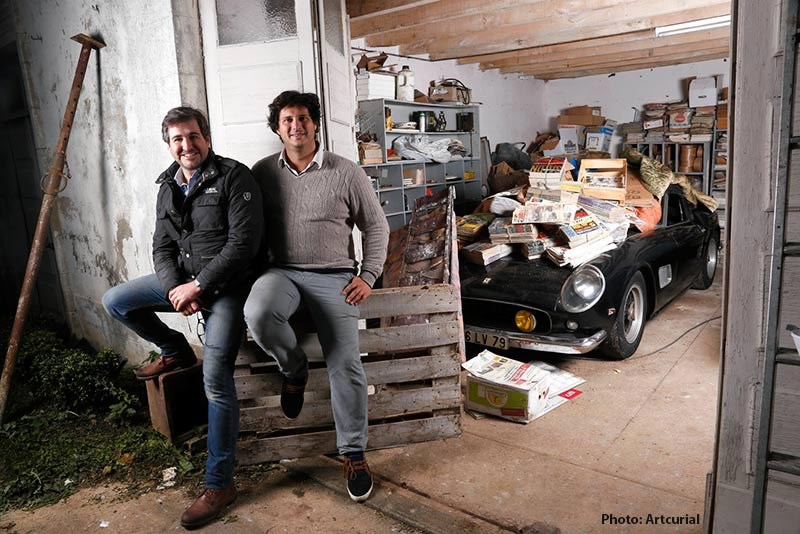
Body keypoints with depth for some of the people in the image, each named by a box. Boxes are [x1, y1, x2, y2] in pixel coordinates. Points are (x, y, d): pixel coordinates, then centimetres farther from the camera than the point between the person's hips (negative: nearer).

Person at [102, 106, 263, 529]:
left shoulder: (233, 177, -11)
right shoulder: (169, 186, 12)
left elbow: (243, 242, -19)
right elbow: (162, 246, 10)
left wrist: (199, 285, -18)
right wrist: (174, 288, -10)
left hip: (226, 284, -7)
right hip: (183, 279, 8)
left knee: (216, 379, -16)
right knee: (115, 301, 7)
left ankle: (219, 484, -3)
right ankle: (176, 351, 26)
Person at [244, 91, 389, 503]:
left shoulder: (346, 172, 0)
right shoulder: (262, 172, 6)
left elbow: (376, 226, 6)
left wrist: (368, 276, -4)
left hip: (334, 276, -1)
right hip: (282, 271, 1)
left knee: (345, 365, -10)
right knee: (257, 313, -34)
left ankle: (353, 453, 11)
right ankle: (294, 370, 0)